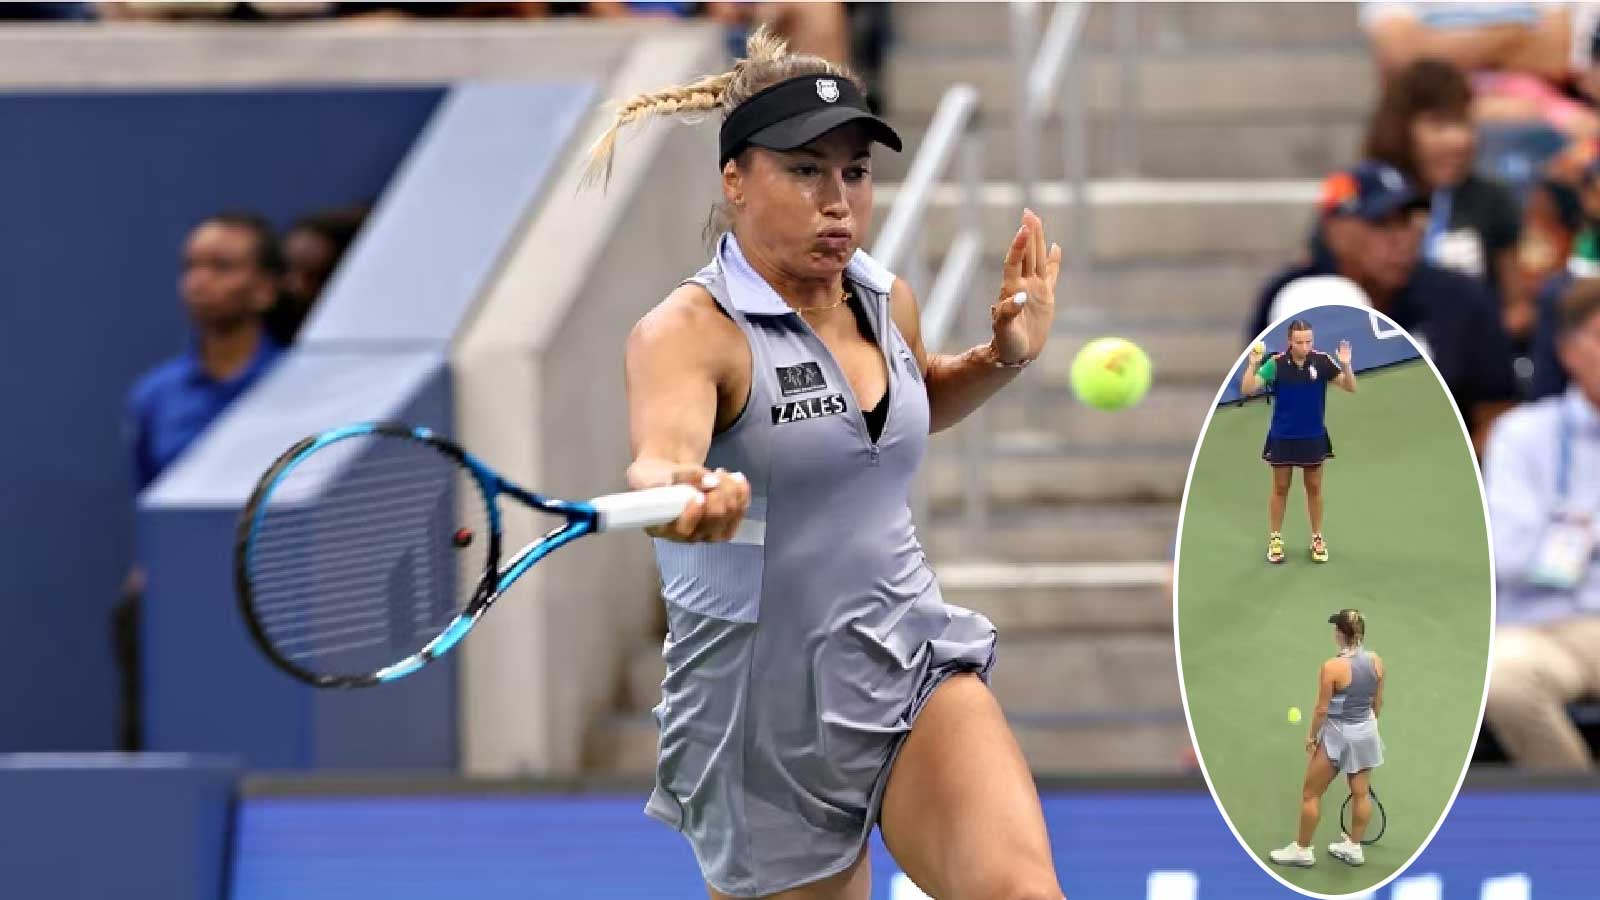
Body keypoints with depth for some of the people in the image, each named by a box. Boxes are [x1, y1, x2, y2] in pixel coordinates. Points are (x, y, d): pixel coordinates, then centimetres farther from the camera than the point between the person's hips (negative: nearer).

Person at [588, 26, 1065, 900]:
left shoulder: (887, 300, 3)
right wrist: (670, 490, -64)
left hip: (919, 665, 4)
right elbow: (662, 446, -40)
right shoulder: (687, 333, -16)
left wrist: (1004, 356, 8)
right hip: (768, 719, -4)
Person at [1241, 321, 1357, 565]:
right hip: (1282, 437, -1)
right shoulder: (1276, 364, -14)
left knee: (1314, 488, 11)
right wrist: (1253, 365, -34)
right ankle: (1275, 539, 19)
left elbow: (1350, 387, -11)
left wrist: (1346, 365, -30)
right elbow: (1248, 389, -18)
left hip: (1313, 437, 1)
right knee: (1280, 489, 9)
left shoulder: (1322, 361, -11)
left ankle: (1317, 539, 22)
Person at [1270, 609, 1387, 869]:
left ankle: (1302, 849, 17)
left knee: (1310, 794, 9)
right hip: (1366, 732, 6)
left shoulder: (1332, 667, -24)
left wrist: (1312, 735, -3)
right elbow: (1378, 702, 6)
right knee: (1361, 793, 15)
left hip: (1337, 735, -6)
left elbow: (1322, 709, -18)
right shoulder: (1375, 662, -6)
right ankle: (1354, 847, 26)